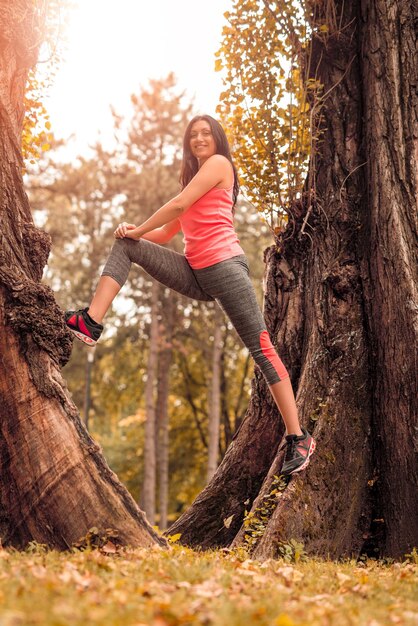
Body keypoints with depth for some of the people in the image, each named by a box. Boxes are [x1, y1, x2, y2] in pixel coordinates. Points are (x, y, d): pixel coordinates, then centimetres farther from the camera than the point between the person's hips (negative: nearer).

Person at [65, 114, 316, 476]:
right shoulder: (193, 177, 26)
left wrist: (138, 230, 2)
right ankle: (91, 323, -14)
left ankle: (298, 439, -11)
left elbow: (179, 205, -8)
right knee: (124, 245, 2)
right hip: (195, 275, 8)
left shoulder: (219, 163, 2)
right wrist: (135, 234, 3)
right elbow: (168, 232, 22)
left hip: (224, 266, -8)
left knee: (261, 349, -12)